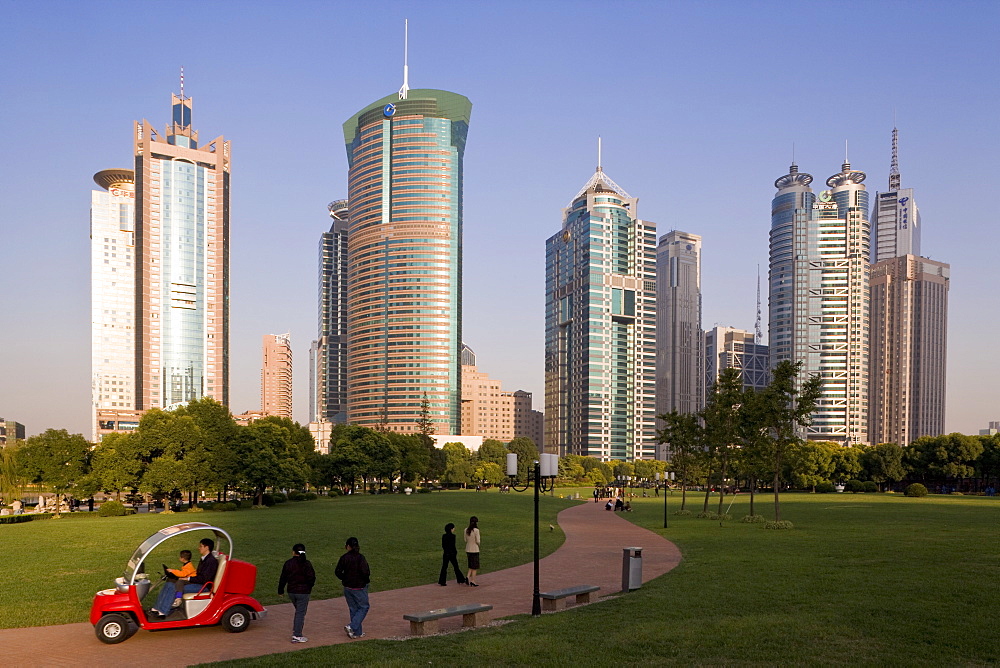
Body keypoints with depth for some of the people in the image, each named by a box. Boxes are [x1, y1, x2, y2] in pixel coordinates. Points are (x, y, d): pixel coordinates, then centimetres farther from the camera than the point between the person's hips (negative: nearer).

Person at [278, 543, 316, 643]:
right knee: (301, 613, 1)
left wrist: (280, 590, 18)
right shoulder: (306, 564, -12)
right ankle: (297, 636, 2)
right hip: (303, 592, -5)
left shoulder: (288, 563, 0)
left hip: (291, 592, 5)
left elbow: (283, 578, 6)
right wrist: (309, 586, 7)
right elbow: (311, 577, -14)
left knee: (298, 611, 21)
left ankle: (295, 632, 21)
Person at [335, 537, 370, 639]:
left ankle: (358, 632, 18)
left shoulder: (344, 557, -3)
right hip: (359, 587, -5)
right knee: (363, 607, 10)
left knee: (353, 609, 14)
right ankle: (352, 627, -6)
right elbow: (365, 572, -24)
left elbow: (337, 572, -1)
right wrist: (367, 579, -4)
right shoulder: (360, 557, -16)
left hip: (347, 587, 5)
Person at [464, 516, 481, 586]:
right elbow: (477, 541, -13)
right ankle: (473, 581, 9)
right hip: (475, 550, -5)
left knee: (471, 566, 19)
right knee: (474, 567, 7)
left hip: (468, 550, 5)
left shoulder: (466, 530, 0)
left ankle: (468, 576, 1)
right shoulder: (476, 530, -17)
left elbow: (465, 540, 6)